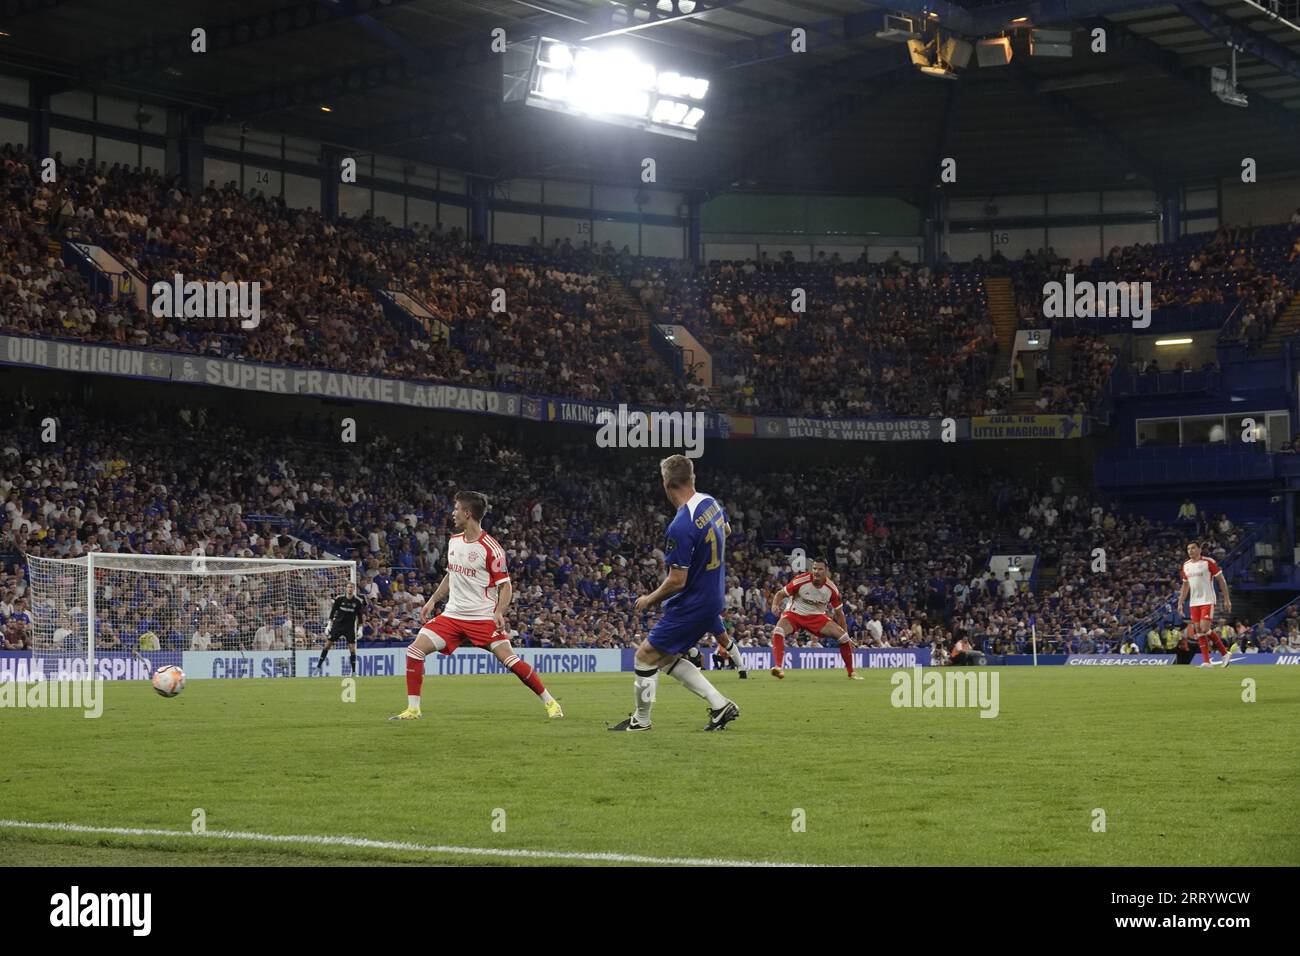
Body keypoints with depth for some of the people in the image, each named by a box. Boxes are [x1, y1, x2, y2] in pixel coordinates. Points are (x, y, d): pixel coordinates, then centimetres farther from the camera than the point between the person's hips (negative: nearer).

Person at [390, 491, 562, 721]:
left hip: (483, 617, -6)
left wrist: (499, 612, -24)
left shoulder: (490, 548, -13)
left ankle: (550, 702, 0)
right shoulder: (453, 541, 8)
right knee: (414, 650, -7)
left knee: (509, 659, -16)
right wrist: (432, 600, 17)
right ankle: (412, 709, 1)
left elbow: (505, 585, -10)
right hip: (453, 614, 6)